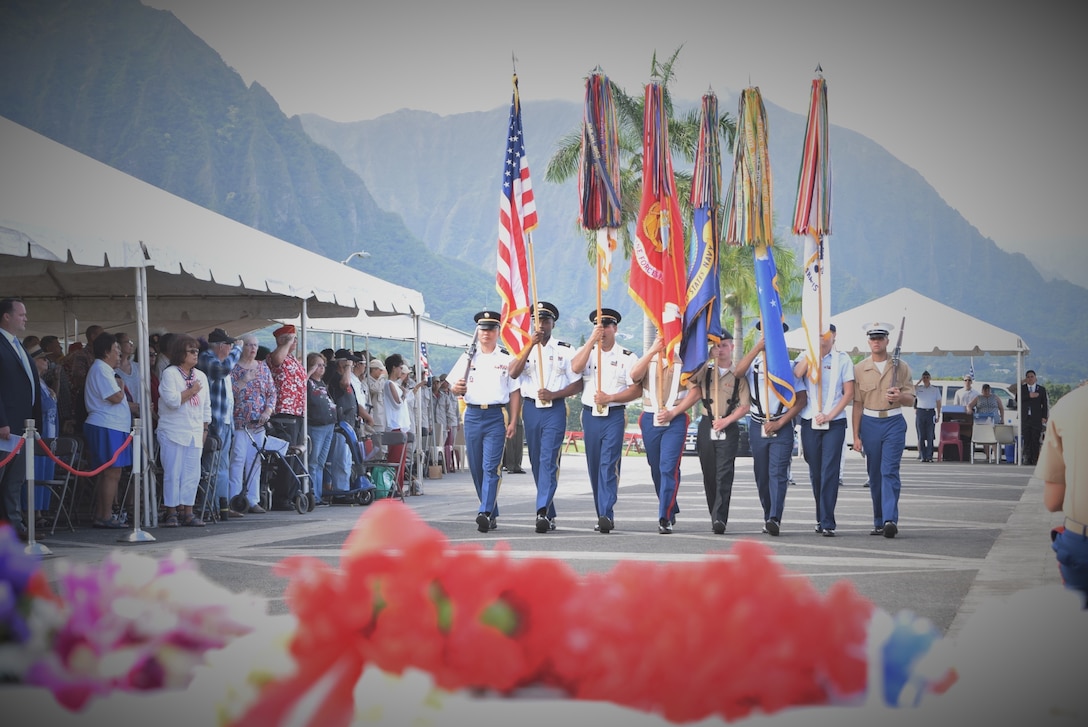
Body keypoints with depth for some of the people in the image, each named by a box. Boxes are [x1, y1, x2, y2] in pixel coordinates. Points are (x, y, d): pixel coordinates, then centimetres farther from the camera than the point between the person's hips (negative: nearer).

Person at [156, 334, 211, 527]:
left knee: (192, 474, 2)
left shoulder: (201, 376, 15)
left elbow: (206, 406, 20)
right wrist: (191, 391, -7)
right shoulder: (169, 374, -4)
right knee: (173, 473, -5)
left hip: (195, 433, 6)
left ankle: (187, 512, 6)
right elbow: (172, 400, -17)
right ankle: (171, 513, -1)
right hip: (173, 432, -6)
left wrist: (205, 429, 15)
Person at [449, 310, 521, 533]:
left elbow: (515, 392, 4)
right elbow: (456, 388, 12)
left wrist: (513, 421, -5)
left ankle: (486, 513, -21)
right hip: (472, 415, 4)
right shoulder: (468, 357, 12)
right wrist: (457, 389, -13)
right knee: (476, 468, 6)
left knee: (491, 467, -13)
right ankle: (492, 514, 17)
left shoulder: (507, 359, 5)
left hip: (496, 416, -4)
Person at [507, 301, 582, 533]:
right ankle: (550, 514, 16)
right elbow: (513, 373, -8)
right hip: (531, 408, 4)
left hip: (555, 410, -4)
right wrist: (530, 345, -14)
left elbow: (577, 385, 4)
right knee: (536, 462, 7)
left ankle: (543, 512, -25)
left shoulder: (565, 350, 6)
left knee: (548, 460, -16)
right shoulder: (525, 348, 11)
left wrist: (553, 395, -12)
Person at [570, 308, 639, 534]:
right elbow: (575, 367, -13)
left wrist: (609, 398, -14)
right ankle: (603, 516, 16)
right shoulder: (587, 351, 9)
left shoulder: (627, 357, 2)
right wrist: (592, 340, -17)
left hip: (614, 416, -4)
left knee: (609, 465, -14)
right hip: (590, 415, 4)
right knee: (594, 467, 7)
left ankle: (607, 515, -20)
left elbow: (636, 390, -3)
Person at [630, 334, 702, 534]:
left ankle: (665, 518, -14)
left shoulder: (683, 362, 3)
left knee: (669, 468, -13)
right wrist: (653, 350, -16)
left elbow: (696, 392, -4)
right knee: (656, 469, 11)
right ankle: (671, 510, 27)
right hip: (650, 419, 4)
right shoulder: (648, 360, 11)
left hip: (675, 420, -4)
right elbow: (634, 375, -11)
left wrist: (673, 412, -11)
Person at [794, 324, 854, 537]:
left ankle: (827, 523, -13)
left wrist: (830, 415, -8)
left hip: (834, 423, -2)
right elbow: (797, 374, -13)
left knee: (830, 471, -10)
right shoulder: (806, 357, 9)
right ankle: (821, 517, 20)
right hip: (809, 422, 2)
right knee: (815, 472, 8)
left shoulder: (842, 359, 4)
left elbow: (849, 393, 1)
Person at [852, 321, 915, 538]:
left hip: (894, 423, -2)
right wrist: (856, 435, 2)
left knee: (890, 472, -13)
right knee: (874, 475, 6)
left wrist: (899, 396, -20)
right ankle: (879, 522, 15)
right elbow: (857, 404, 6)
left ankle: (890, 519, -19)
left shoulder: (901, 367, 4)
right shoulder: (859, 369, 6)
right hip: (870, 423, 2)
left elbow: (910, 399, 5)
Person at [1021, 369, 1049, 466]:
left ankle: (1035, 460, -3)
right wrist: (1029, 396, -18)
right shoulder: (1022, 388, 10)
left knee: (1035, 440, -4)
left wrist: (1044, 417, -2)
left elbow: (1045, 404, 7)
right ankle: (1027, 459, 1)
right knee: (1026, 439, -1)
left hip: (1037, 418, -1)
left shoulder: (1041, 389, 9)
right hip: (1025, 418, 1)